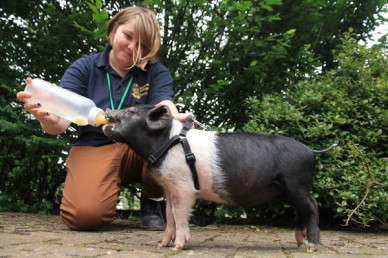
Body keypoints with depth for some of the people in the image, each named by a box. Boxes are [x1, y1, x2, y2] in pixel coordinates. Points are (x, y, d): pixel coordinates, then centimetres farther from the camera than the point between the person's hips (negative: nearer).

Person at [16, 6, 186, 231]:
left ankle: (152, 200, -3)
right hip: (95, 149, -1)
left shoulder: (156, 71, 2)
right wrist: (48, 119, -34)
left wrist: (176, 119, -42)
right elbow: (61, 123, -8)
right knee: (85, 215, -30)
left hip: (142, 150, 2)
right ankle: (109, 188, 8)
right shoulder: (84, 68, 0)